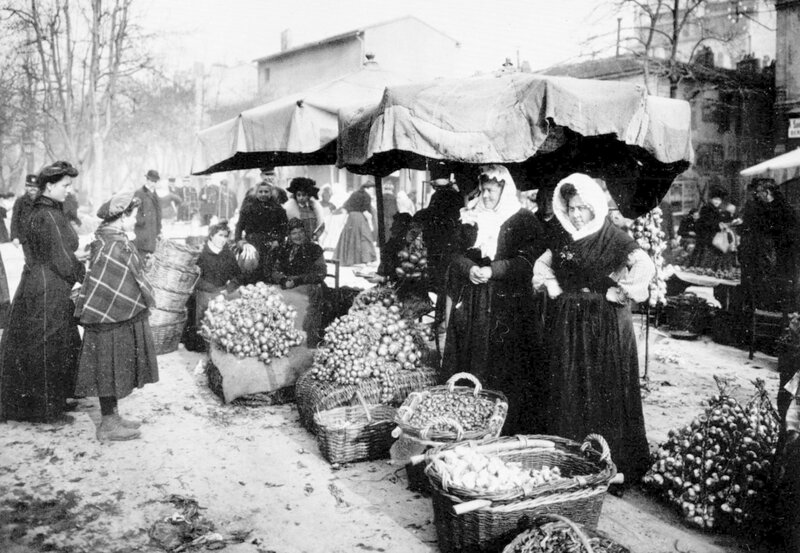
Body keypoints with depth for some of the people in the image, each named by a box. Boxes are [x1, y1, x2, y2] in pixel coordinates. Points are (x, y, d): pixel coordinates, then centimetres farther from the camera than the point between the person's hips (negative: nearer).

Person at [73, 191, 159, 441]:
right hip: (113, 319, -10)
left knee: (115, 371, 17)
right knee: (111, 370, 1)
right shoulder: (113, 247, -21)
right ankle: (108, 425, 11)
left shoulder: (111, 240, 9)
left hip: (120, 317, 10)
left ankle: (112, 417, 28)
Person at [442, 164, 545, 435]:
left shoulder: (524, 220, -2)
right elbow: (457, 253, 9)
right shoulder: (469, 217, 12)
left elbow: (526, 261, -9)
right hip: (471, 303, 4)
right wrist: (470, 268, -12)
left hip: (508, 304, -4)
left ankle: (511, 428, 6)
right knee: (469, 361, 4)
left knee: (506, 367, -3)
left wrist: (492, 271, -18)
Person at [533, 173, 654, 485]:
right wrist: (555, 290, 8)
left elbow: (646, 267, -23)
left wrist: (617, 293, -18)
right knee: (567, 393, 9)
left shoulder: (614, 239, -10)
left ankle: (615, 464, 11)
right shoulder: (565, 239, 8)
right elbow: (541, 264, 22)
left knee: (605, 392, -1)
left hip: (606, 324, -5)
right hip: (568, 324, 6)